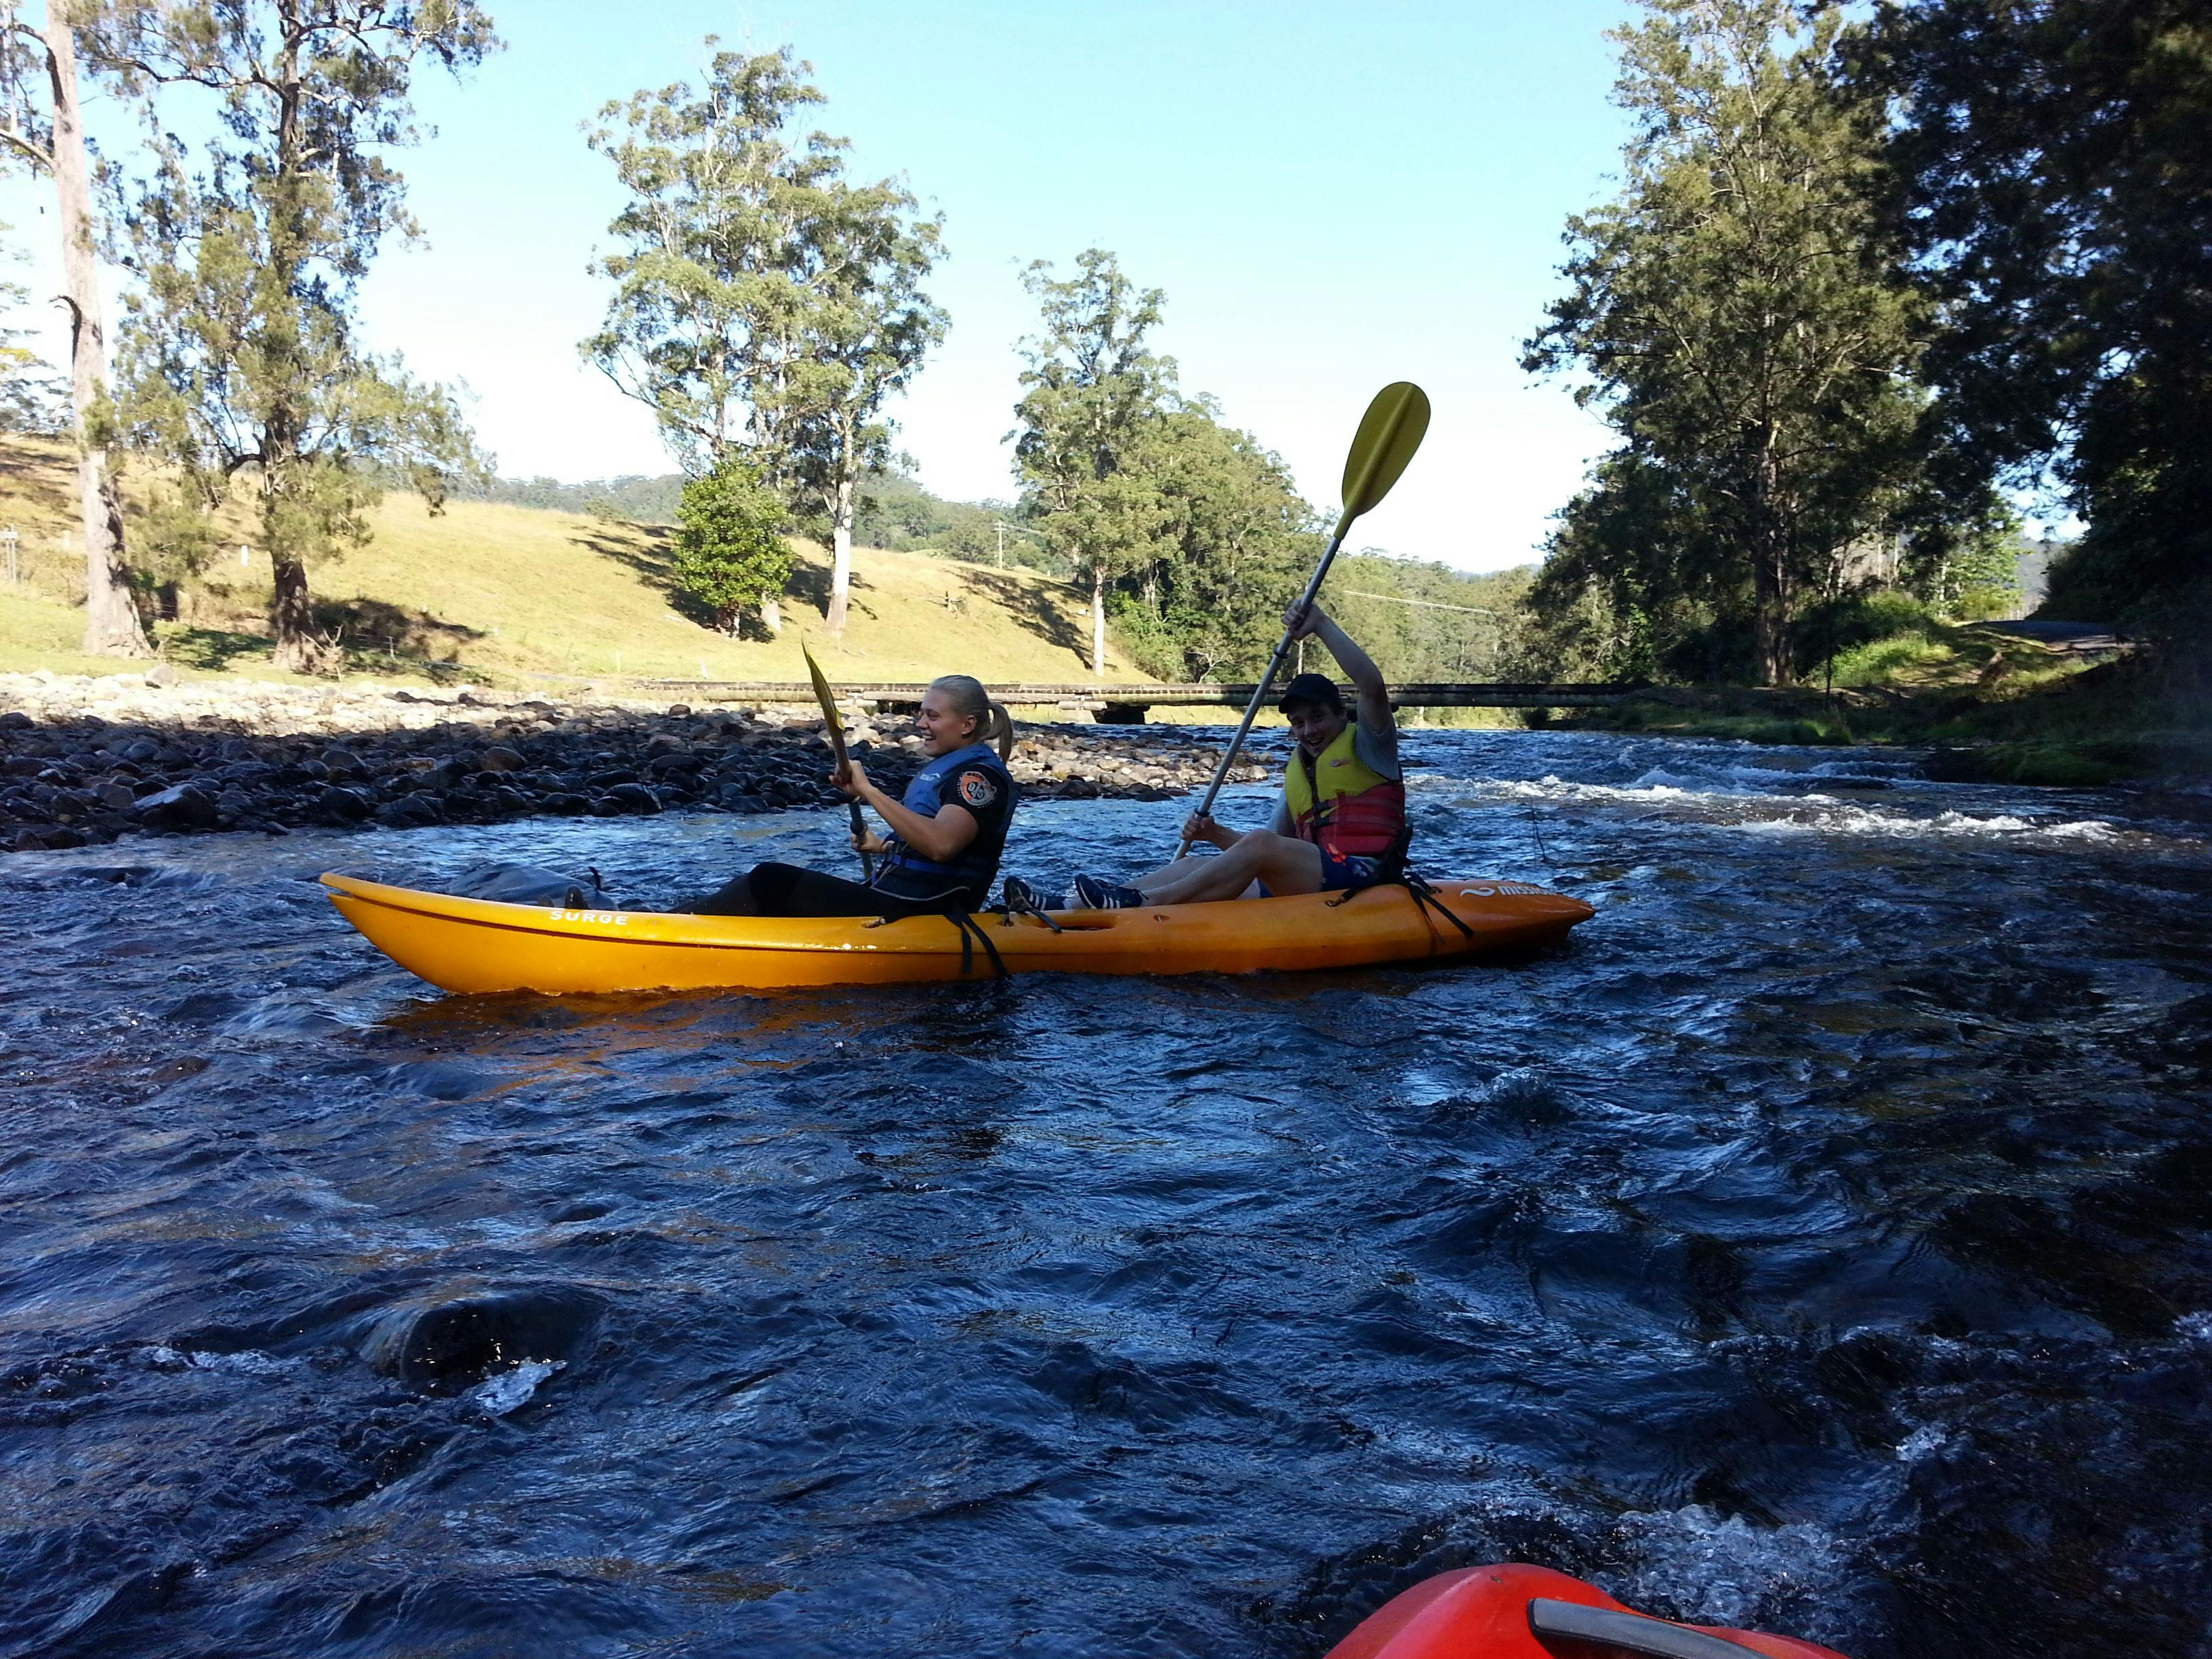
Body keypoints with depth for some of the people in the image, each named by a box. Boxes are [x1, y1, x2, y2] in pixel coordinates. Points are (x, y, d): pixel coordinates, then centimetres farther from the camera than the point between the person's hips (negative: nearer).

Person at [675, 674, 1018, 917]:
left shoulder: (981, 774, -12)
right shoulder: (945, 768, 19)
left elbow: (940, 845, -31)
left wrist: (869, 790, -28)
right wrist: (884, 847, 15)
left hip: (911, 917, -10)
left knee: (771, 883, -14)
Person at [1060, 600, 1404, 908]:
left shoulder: (1366, 745, 6)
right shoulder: (1297, 770, 25)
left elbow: (1373, 685, -15)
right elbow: (1276, 844, 19)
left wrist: (1322, 624, -11)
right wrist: (1215, 835, 2)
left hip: (1364, 879, -7)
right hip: (1307, 886, 7)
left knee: (1261, 846, -31)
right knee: (1195, 867, -10)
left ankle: (1139, 904, -35)